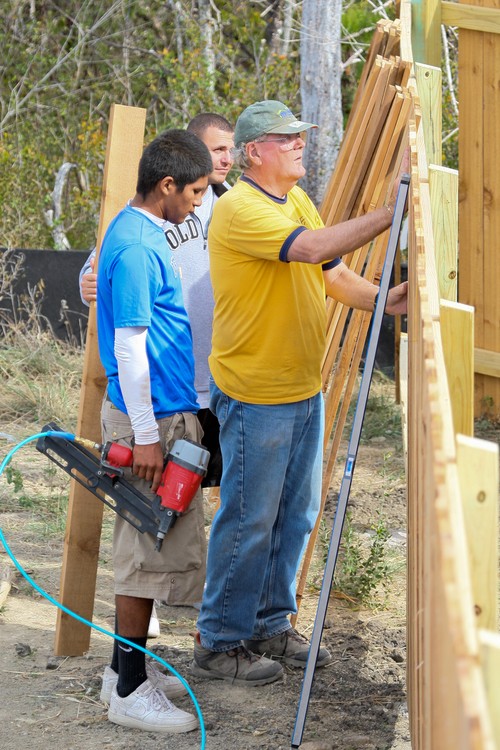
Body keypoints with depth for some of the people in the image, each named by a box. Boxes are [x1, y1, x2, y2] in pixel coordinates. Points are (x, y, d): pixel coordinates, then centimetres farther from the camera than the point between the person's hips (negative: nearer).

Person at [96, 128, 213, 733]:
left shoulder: (138, 232, 12)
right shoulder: (135, 248, -20)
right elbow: (129, 346, -21)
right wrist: (144, 435, -20)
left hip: (166, 411, 10)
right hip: (149, 418, -10)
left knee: (146, 547, 16)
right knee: (146, 551, -4)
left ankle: (127, 667, 25)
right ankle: (130, 692, 2)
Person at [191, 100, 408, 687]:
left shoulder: (298, 200, 11)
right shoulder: (238, 209, -18)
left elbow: (334, 272, 13)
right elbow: (313, 248, -30)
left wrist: (380, 299, -6)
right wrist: (390, 213, -30)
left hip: (304, 390, 9)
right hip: (254, 396, -9)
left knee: (296, 514, 15)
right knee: (250, 520, -2)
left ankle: (271, 627, 28)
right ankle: (219, 643, 10)